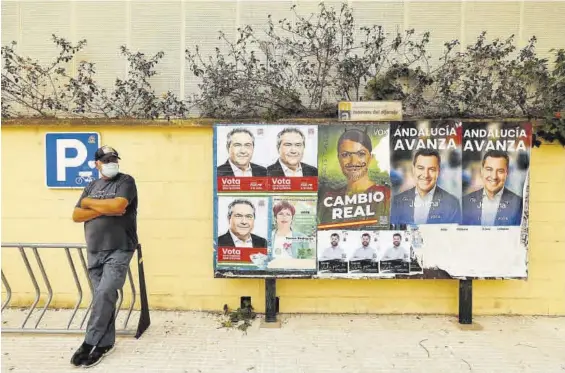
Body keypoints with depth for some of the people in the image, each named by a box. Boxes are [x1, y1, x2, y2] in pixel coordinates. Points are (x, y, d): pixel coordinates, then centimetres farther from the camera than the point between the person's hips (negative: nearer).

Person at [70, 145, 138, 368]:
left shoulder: (126, 181, -3)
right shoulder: (91, 186, 14)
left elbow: (117, 205, -22)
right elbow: (76, 216, 6)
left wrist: (89, 202, -4)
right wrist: (103, 209, -11)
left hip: (119, 251, -5)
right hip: (94, 252, 5)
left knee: (104, 294, -12)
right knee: (104, 297, 8)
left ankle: (89, 343, 3)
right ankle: (106, 342, 20)